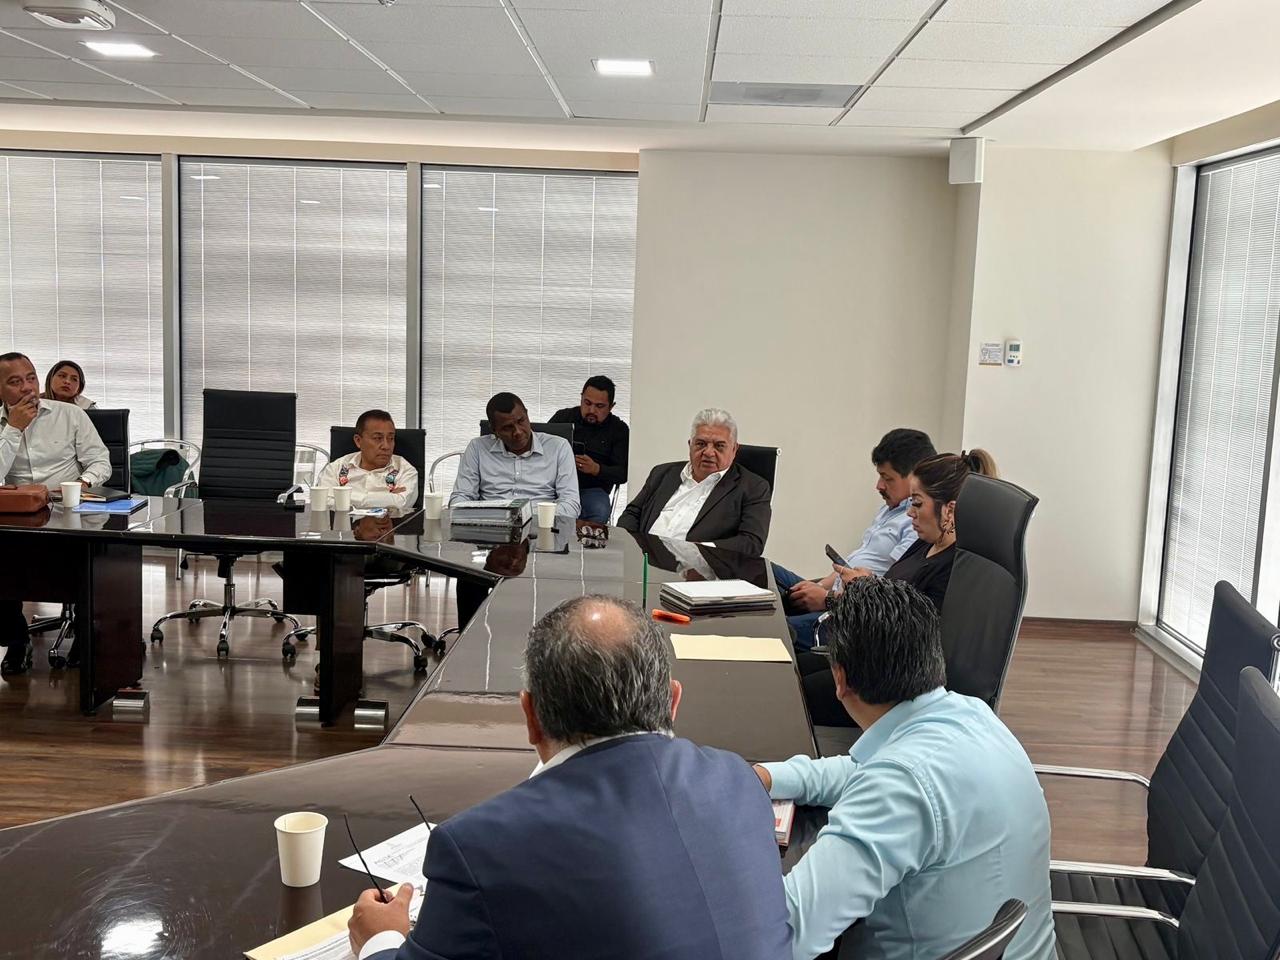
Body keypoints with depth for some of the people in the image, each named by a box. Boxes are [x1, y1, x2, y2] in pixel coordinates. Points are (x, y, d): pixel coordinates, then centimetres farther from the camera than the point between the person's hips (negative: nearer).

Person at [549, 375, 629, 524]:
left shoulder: (618, 430, 9)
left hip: (592, 489, -1)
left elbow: (623, 474, 1)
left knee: (599, 514, -35)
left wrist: (596, 469, -19)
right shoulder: (562, 417, 14)